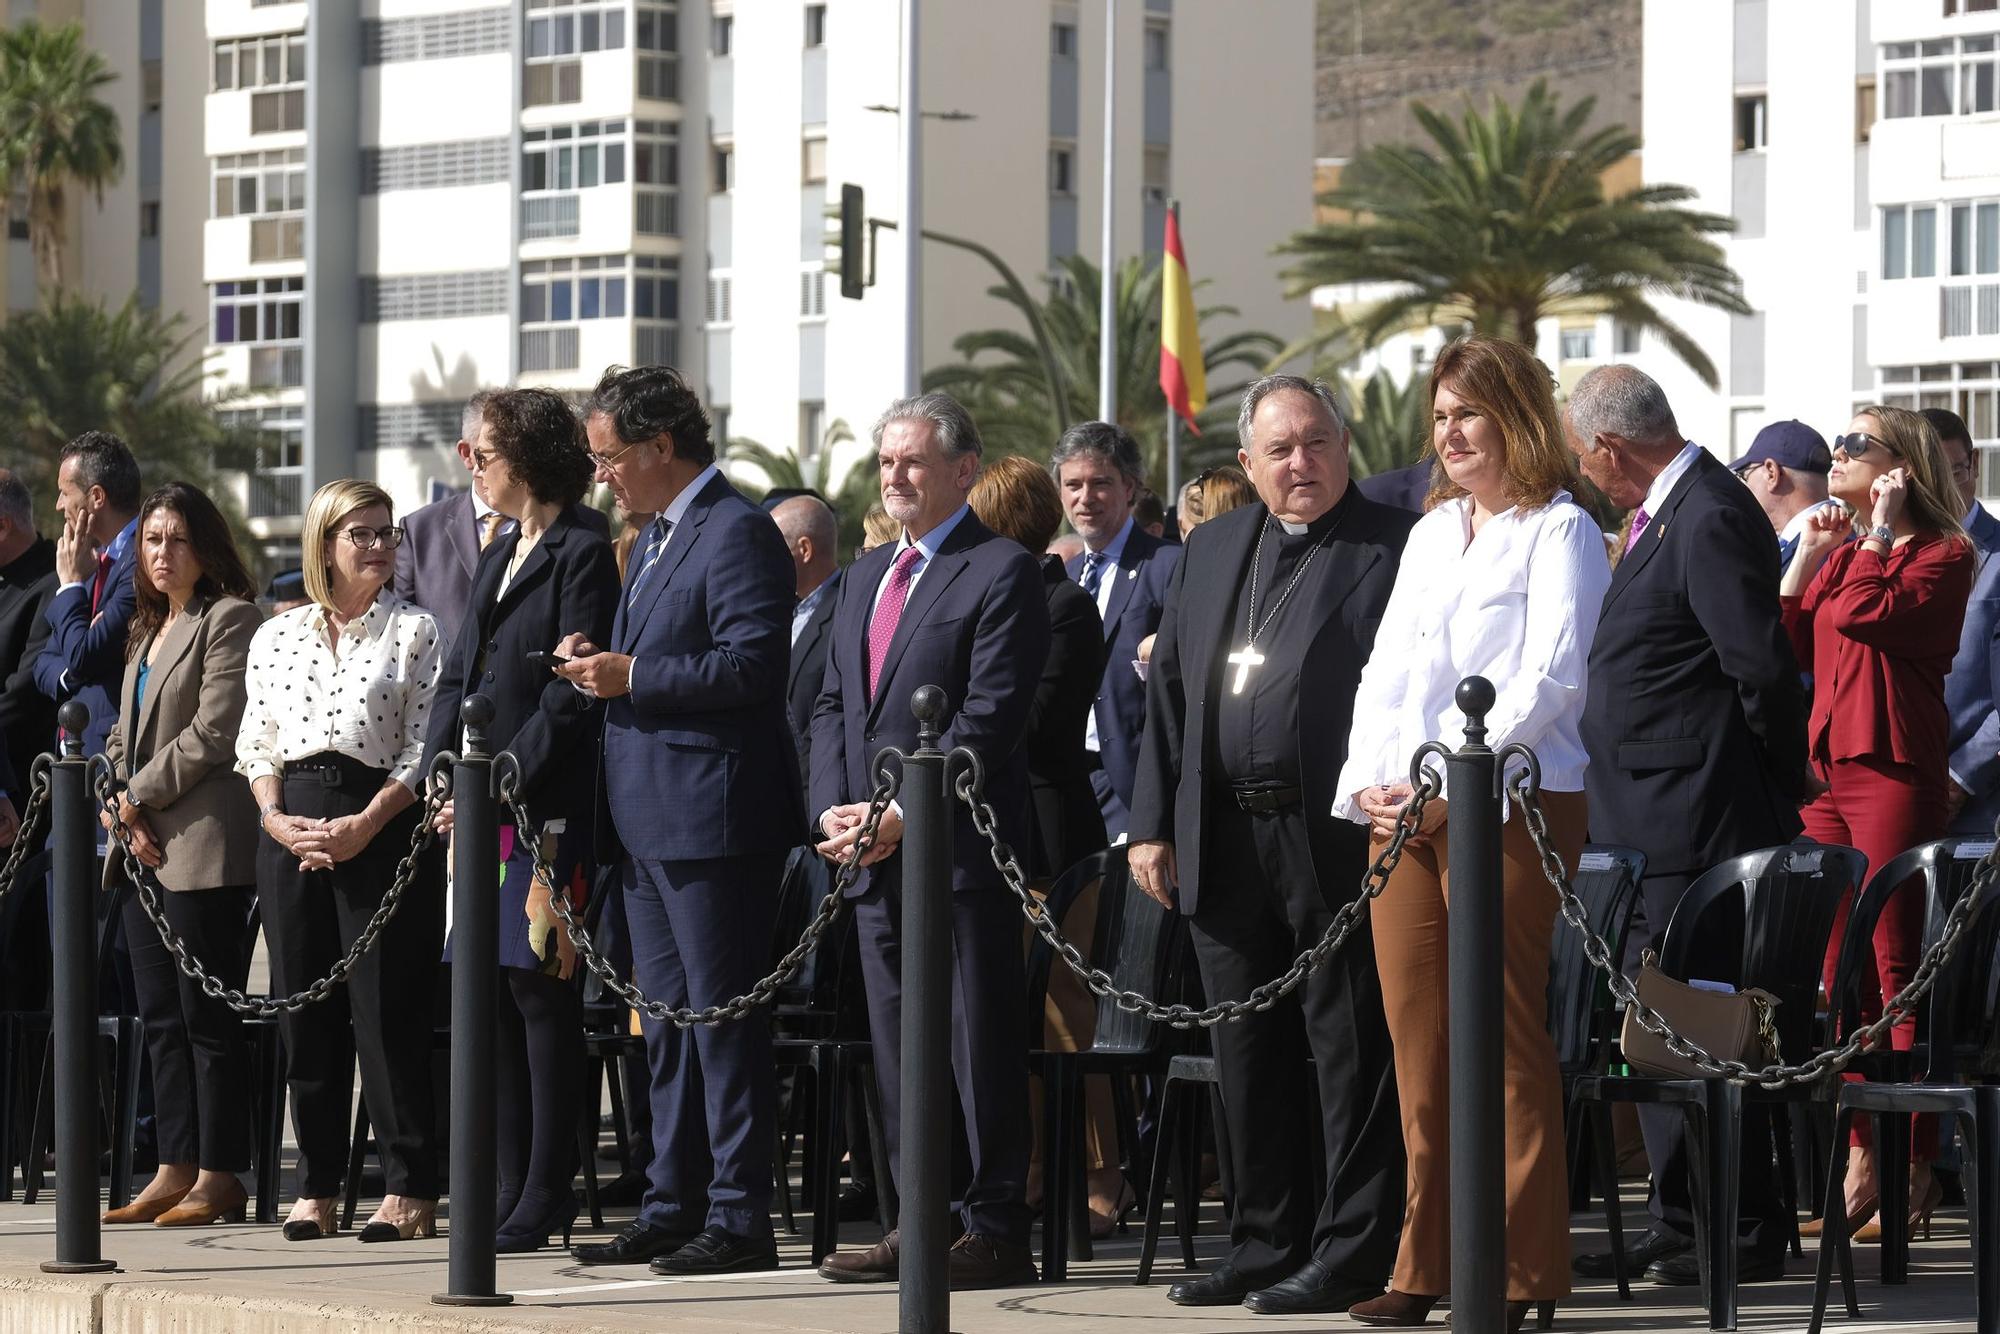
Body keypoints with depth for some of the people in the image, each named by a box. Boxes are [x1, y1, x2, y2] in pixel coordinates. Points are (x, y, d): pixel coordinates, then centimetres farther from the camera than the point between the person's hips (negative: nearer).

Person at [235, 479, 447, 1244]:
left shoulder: (414, 631, 2)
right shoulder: (276, 637, 13)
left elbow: (423, 749, -3)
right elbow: (254, 745, 13)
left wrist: (364, 826, -13)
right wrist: (277, 819, -5)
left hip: (382, 828, -4)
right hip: (290, 831, 4)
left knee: (386, 1009, -6)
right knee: (302, 1007, 4)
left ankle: (410, 1190, -2)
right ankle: (316, 1188, 10)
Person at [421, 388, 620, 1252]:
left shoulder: (582, 556, -9)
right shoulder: (500, 557, 19)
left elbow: (572, 700, -15)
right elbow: (459, 676, 19)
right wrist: (441, 776, 4)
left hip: (546, 812, -9)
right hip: (482, 813, 9)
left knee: (541, 993, -7)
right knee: (495, 992, 8)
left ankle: (544, 1203, -4)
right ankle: (513, 1192, 13)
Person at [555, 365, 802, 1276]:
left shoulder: (737, 532, -12)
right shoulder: (657, 537, 20)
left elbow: (751, 663, -21)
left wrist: (631, 677, -18)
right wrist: (600, 661, 8)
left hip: (711, 816, -10)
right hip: (648, 820, 10)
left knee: (722, 1017, -8)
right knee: (666, 1020, 13)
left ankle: (740, 1221, -5)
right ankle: (673, 1208, 18)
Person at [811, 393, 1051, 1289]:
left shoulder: (1002, 574, -6)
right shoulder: (865, 578, 19)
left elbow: (988, 719, -13)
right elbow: (833, 706, 18)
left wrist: (904, 817, -17)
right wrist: (834, 811, 1)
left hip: (959, 850, -8)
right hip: (875, 855, 8)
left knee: (977, 1045, -5)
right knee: (896, 1047, 9)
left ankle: (995, 1232, -2)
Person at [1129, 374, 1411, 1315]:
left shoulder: (1395, 547, -3)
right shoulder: (1211, 550, 16)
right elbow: (1169, 691, 16)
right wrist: (1153, 824, 10)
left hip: (1337, 840, -6)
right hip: (1225, 841, 6)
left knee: (1352, 1052, -2)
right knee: (1248, 1056, 12)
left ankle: (1351, 1255, 3)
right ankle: (1265, 1246, 21)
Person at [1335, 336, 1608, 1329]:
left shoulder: (1559, 532, -2)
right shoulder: (1431, 532, 21)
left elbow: (1550, 681, -11)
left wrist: (1448, 782, -16)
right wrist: (1367, 784, 3)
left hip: (1507, 805, -7)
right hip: (1402, 811, 7)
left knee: (1504, 1041, -6)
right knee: (1419, 1039, 4)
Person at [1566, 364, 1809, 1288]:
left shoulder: (1709, 522, -18)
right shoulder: (1667, 514, 15)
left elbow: (1765, 668, -22)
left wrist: (1777, 785, -9)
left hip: (1692, 826, -11)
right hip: (1650, 828, 11)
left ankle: (1745, 1236, 1)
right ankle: (1676, 1228, 21)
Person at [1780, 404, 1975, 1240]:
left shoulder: (1943, 556, -3)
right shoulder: (1843, 553, 20)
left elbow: (1868, 612, -19)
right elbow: (1788, 647, 13)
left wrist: (1879, 529, -7)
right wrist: (1808, 557, 8)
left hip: (1894, 770, -8)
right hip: (1825, 765, 8)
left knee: (1897, 966, -7)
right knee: (1841, 968, 5)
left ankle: (1914, 1168, -5)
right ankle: (1861, 1154, 8)